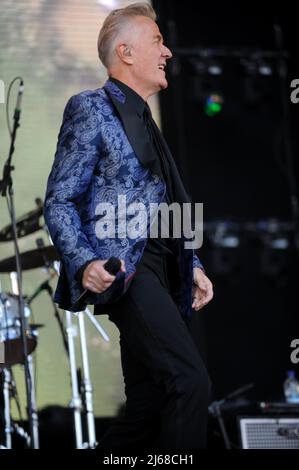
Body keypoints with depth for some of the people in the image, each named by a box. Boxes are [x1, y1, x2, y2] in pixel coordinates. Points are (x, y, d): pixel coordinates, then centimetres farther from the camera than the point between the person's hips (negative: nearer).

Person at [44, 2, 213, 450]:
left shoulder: (146, 123, 26)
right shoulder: (90, 108, 0)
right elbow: (59, 202, -7)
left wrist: (193, 265, 17)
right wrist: (84, 262, -22)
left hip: (157, 275, 9)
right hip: (123, 268, -9)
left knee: (149, 404, 7)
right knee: (190, 381, -23)